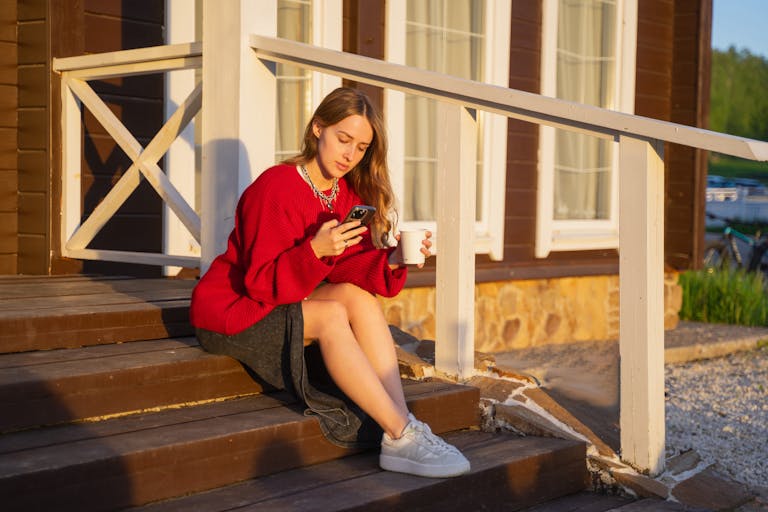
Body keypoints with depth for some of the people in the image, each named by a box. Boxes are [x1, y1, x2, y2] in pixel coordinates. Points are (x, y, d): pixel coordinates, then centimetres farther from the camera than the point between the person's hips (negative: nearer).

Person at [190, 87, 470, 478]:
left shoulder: (348, 194, 3)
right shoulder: (277, 188, -20)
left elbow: (346, 270, -6)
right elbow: (262, 283, -23)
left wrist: (391, 261, -23)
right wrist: (314, 251, -38)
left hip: (285, 304, 7)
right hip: (232, 310, -7)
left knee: (360, 297, -21)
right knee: (332, 315, -30)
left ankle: (395, 438, -29)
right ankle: (402, 435, -30)